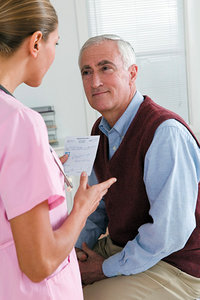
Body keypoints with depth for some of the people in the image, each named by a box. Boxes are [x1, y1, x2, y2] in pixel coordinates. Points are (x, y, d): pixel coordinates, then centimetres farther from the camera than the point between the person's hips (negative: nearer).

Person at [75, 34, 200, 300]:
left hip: (174, 265, -7)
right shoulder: (101, 129, 4)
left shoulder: (166, 133, -25)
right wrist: (79, 248, 1)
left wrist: (109, 268, -17)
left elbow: (171, 230, -28)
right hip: (118, 246, 8)